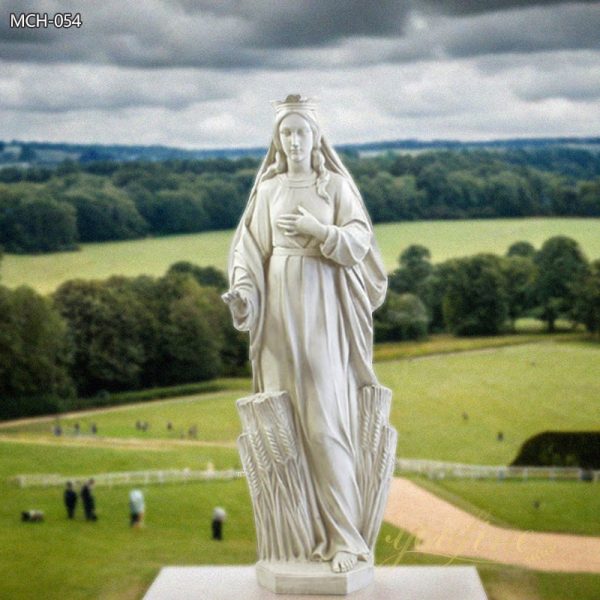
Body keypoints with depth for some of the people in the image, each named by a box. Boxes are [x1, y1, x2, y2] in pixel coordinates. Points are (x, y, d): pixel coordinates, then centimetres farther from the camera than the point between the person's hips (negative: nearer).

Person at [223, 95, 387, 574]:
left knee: (324, 420, -10)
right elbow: (250, 248, 5)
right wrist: (242, 291, -13)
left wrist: (316, 229, -19)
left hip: (323, 309, -3)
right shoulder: (267, 190, 10)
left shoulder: (336, 186, 3)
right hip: (279, 308, 3)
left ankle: (342, 533, -6)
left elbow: (360, 244, -4)